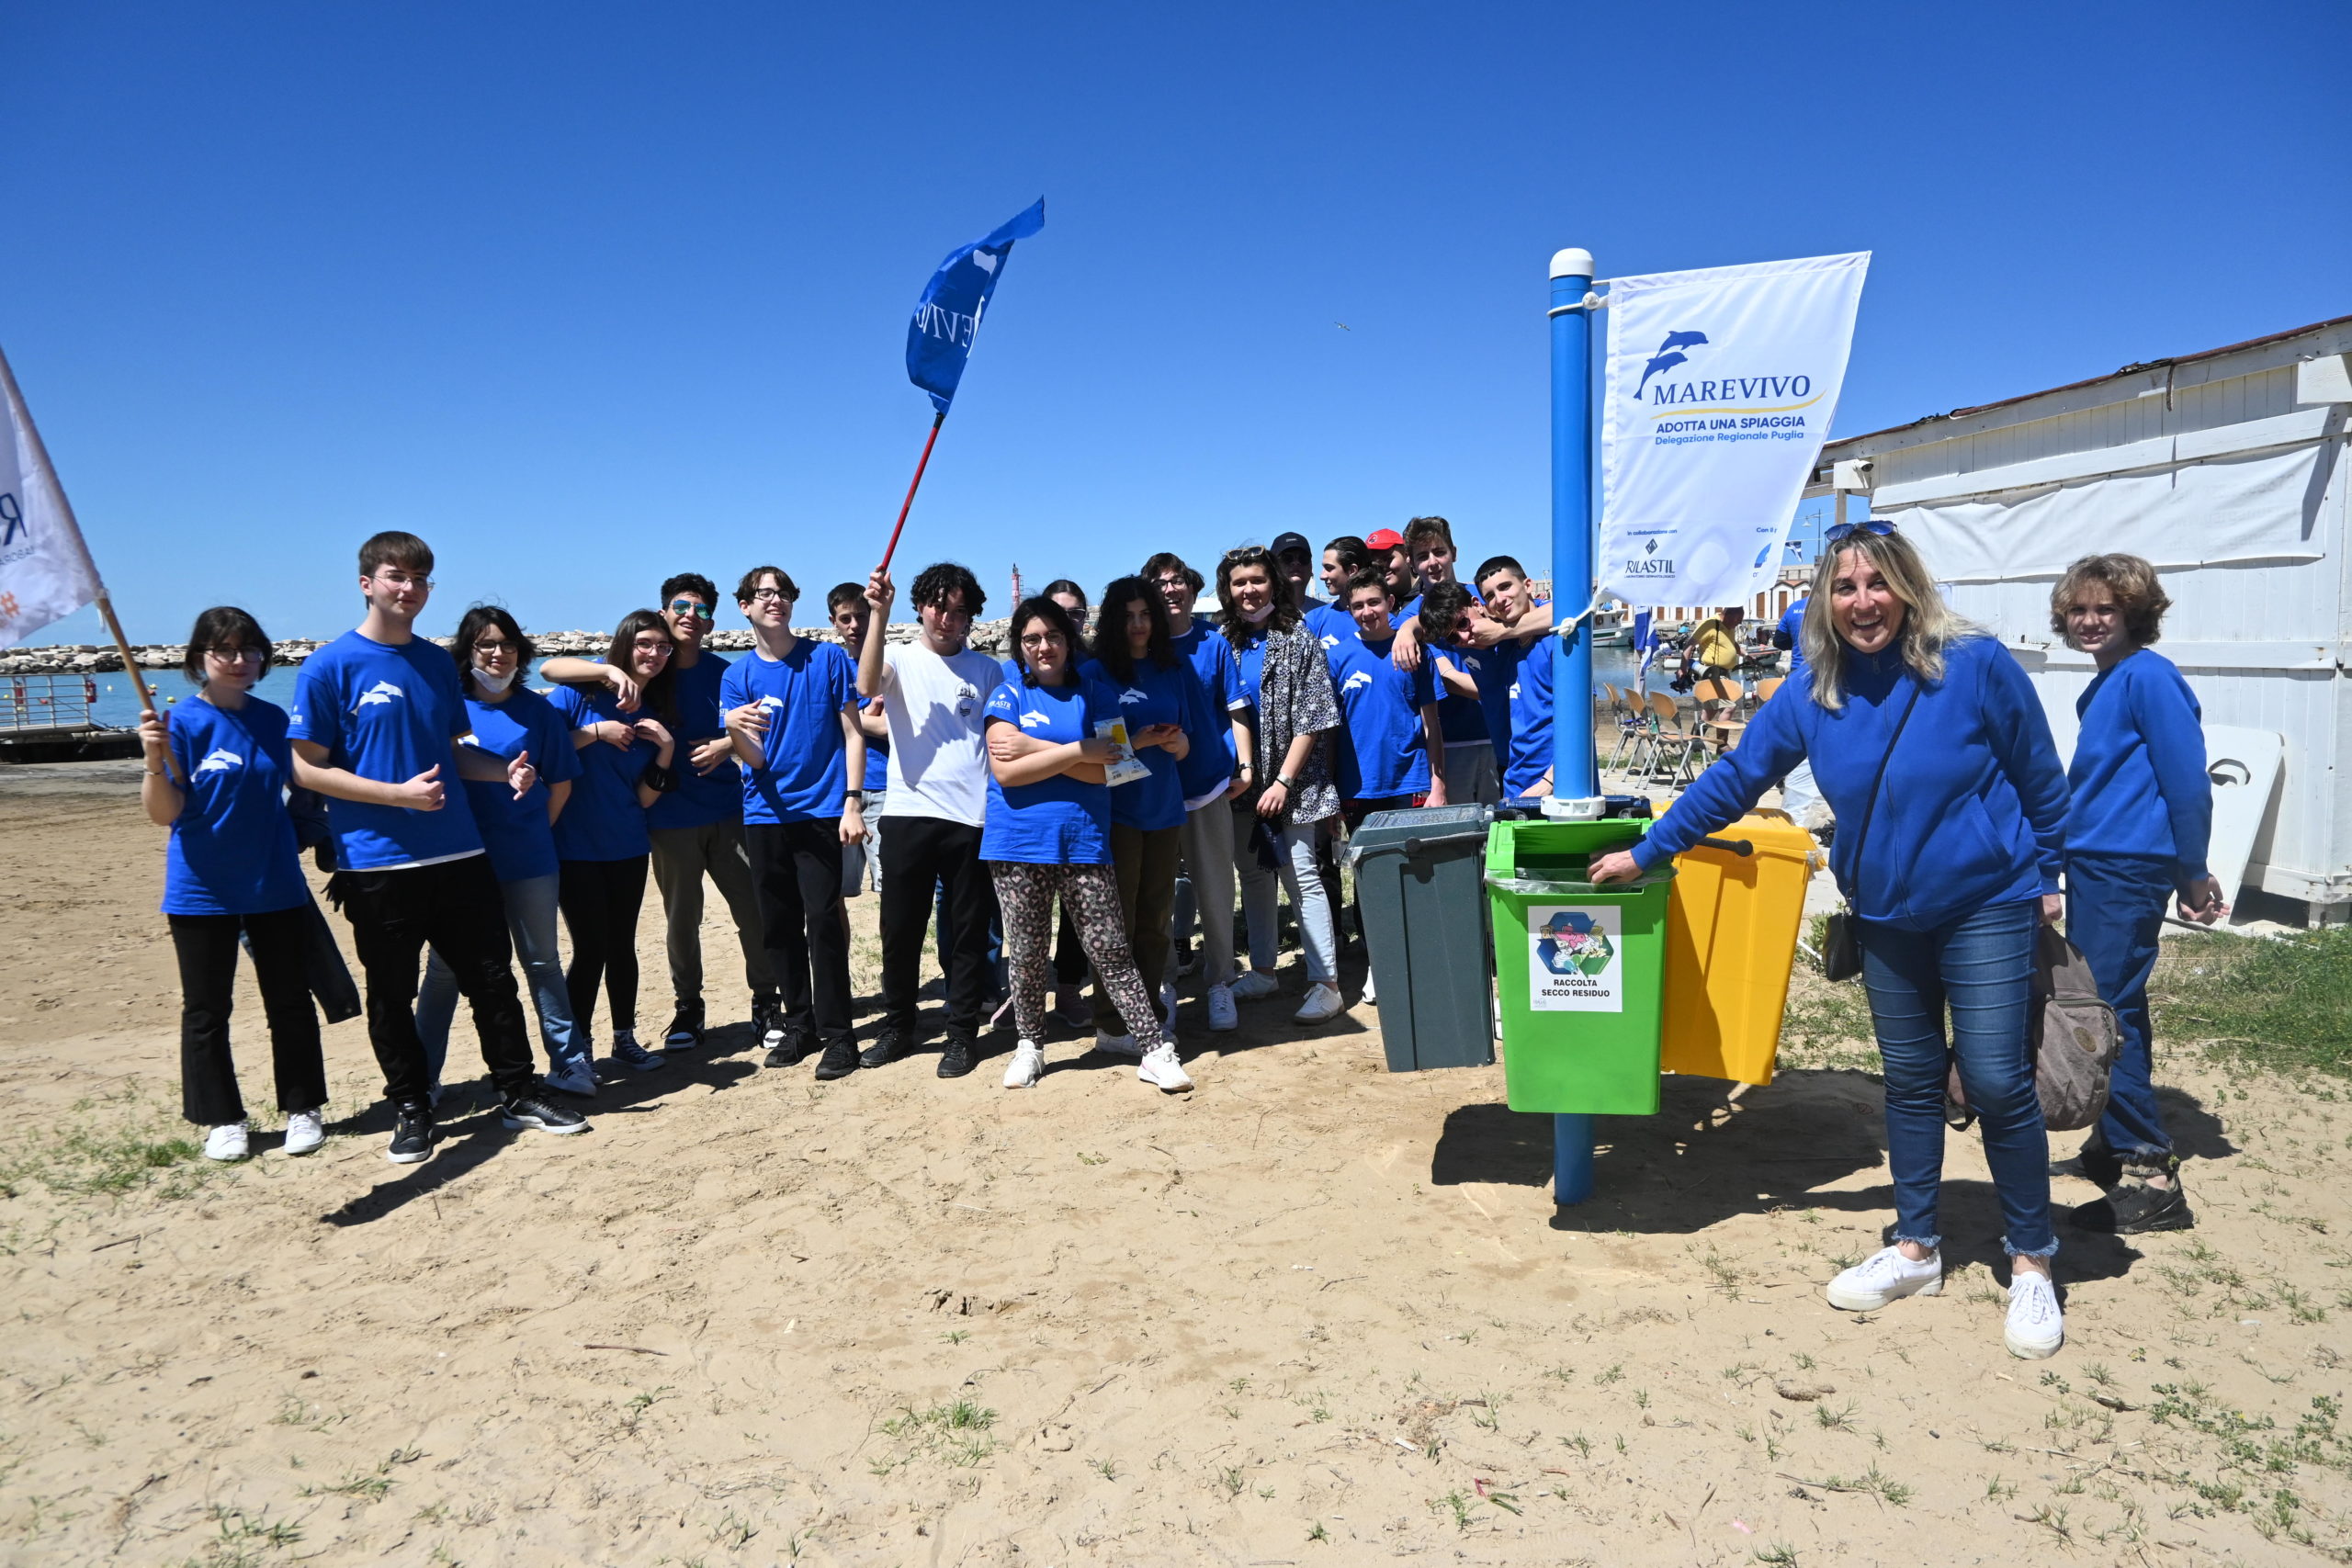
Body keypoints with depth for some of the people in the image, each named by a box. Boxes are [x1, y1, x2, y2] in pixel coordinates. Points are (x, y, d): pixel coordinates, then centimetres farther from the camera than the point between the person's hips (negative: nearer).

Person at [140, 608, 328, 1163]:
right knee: (206, 1011, 8)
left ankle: (302, 1108, 21)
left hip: (275, 885, 3)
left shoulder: (273, 719, 4)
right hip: (204, 890, -3)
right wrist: (155, 761, -29)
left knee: (290, 1002, 9)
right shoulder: (182, 722, -9)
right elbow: (164, 813, -14)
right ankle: (223, 1120, 21)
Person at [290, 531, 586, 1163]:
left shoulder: (439, 663, 11)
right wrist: (399, 793, -17)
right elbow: (308, 768, -7)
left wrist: (506, 771, -1)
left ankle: (519, 1095, 20)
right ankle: (411, 1110, 22)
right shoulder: (330, 667, -6)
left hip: (458, 853, 4)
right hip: (377, 861, -4)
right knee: (391, 995, 7)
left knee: (493, 979, 8)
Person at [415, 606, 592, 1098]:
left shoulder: (538, 710, 3)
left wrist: (532, 831, 3)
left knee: (542, 962, 10)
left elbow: (561, 784, 7)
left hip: (528, 862, 1)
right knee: (445, 968, 7)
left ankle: (569, 1062, 17)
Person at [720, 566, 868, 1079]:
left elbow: (853, 735, 1)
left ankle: (837, 1033, 0)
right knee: (778, 927, 8)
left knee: (823, 922, -9)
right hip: (765, 815, 3)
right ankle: (800, 1025, 22)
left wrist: (852, 802, -9)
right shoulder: (738, 676, 6)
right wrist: (735, 731, -24)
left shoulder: (828, 658, 0)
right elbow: (754, 759, -1)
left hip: (821, 811, -3)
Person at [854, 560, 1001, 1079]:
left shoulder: (986, 668, 8)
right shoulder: (900, 658, 4)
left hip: (970, 817, 0)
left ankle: (962, 1034, 18)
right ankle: (897, 1028, 24)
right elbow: (866, 686, -19)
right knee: (900, 929, 8)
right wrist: (878, 615, -25)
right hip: (909, 815, 0)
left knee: (968, 932, 6)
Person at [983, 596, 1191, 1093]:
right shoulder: (1007, 696, 4)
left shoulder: (1097, 695, 6)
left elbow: (1101, 770, -5)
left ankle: (1154, 1050, 3)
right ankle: (1029, 1045, 28)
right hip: (1018, 845, 1)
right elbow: (1004, 772, -9)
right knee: (1026, 954, 10)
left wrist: (1033, 747, -10)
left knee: (1111, 952, -1)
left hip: (1084, 841, 0)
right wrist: (1078, 751, -11)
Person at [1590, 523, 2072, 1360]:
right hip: (1886, 918, 4)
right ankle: (1916, 1250, 28)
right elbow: (1733, 778, 2)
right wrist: (1645, 852, 2)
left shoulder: (1976, 666, -14)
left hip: (1985, 907, -4)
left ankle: (2031, 1265, 16)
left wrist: (2045, 879, 2)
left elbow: (2041, 781, -3)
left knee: (1997, 1083, -4)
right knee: (1910, 1081, 13)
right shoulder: (1814, 696, -4)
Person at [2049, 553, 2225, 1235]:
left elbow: (2188, 781, -14)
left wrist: (2193, 875, -9)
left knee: (2108, 1013, -9)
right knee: (2100, 1010, 15)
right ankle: (2112, 1144, 27)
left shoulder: (2150, 678, -13)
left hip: (2129, 871, -9)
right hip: (2092, 866, 9)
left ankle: (2153, 1177, -3)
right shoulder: (2102, 686, 14)